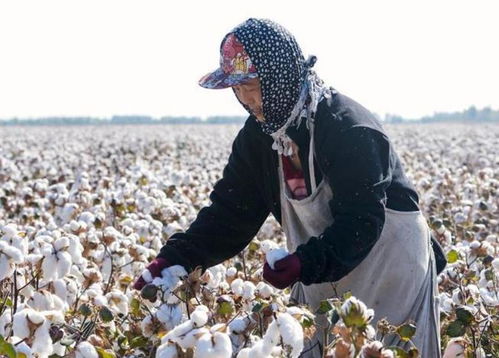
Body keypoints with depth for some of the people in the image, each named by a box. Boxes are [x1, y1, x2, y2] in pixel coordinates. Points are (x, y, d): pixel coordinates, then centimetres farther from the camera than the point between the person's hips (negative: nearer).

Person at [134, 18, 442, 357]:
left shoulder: (349, 129, -25)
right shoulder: (260, 133, -2)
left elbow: (361, 221, -28)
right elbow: (231, 209, -3)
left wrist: (308, 262, -43)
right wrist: (179, 255, -16)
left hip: (389, 263, -6)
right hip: (322, 274, 7)